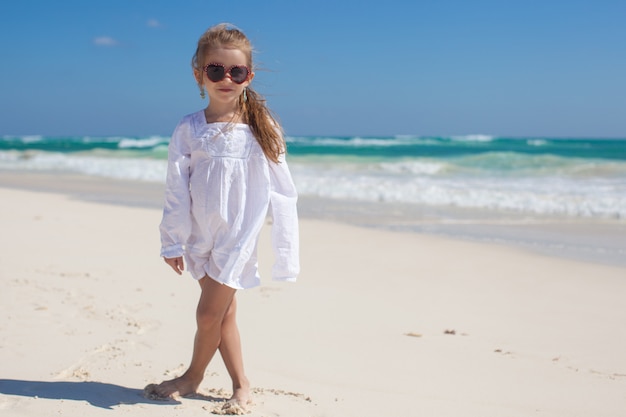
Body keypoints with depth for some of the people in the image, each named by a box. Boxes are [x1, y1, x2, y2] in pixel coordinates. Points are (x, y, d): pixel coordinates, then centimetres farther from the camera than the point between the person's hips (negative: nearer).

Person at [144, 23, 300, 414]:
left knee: (209, 312, -1)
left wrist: (286, 248, -6)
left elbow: (282, 191, -6)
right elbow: (176, 191, 1)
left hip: (239, 233, -3)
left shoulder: (261, 128, -8)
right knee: (224, 312, 11)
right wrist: (172, 242, 0)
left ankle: (193, 377, 24)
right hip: (202, 235, 3)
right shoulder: (189, 130, -2)